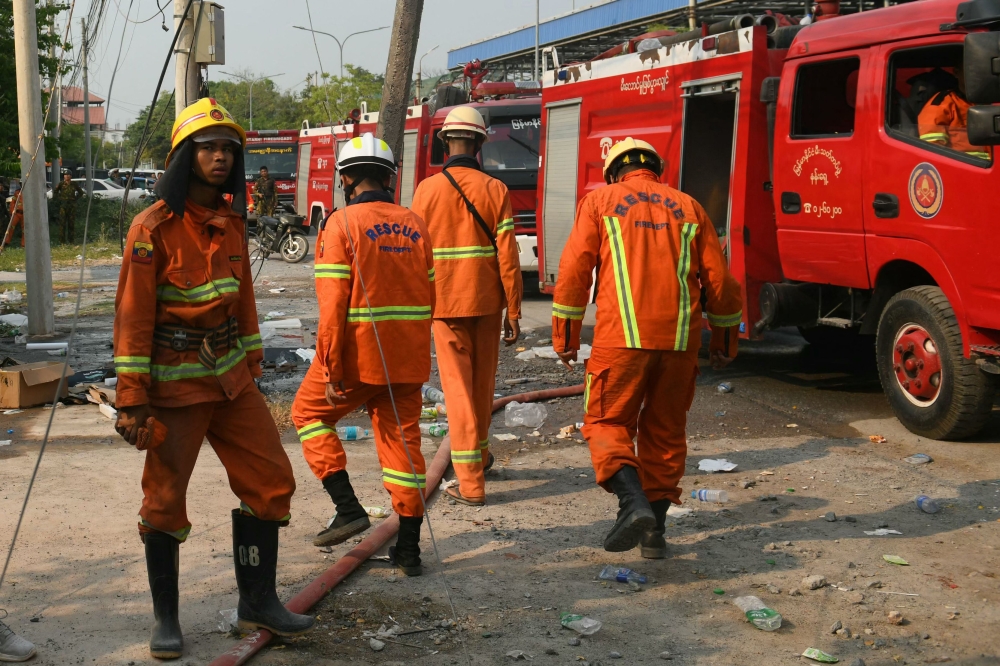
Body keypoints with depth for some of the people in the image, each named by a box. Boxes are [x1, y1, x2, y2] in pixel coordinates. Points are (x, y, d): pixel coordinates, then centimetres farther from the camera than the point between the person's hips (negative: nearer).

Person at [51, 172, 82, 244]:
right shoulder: (61, 184, -1)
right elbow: (54, 192, 11)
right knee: (62, 222, -2)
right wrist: (59, 199, 2)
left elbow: (81, 192, 19)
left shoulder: (74, 184, 5)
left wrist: (76, 199, 7)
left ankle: (71, 239, 11)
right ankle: (63, 239, 2)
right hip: (63, 205, -1)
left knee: (72, 223, 5)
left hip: (72, 205, 2)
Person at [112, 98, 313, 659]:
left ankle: (258, 602, 20)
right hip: (175, 381, -7)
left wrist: (252, 362, 15)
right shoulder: (154, 227, -12)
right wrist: (132, 399, -15)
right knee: (166, 498, 2)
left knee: (270, 480, 6)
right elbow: (134, 316, -13)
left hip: (230, 375, 7)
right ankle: (166, 618, 18)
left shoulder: (231, 222, 8)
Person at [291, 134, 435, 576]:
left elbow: (333, 303, -15)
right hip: (407, 356, 5)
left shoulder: (341, 224, -9)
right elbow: (428, 296, 9)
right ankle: (409, 549, 14)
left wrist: (331, 369, -13)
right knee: (402, 439, 11)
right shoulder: (414, 225, 7)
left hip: (357, 354, -5)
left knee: (309, 412, 17)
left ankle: (348, 508, 6)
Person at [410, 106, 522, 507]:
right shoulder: (495, 190, -4)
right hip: (486, 303, 2)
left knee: (458, 387, 2)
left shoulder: (427, 190, -6)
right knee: (483, 382, 19)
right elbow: (507, 256, -7)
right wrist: (513, 313, -1)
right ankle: (479, 454, 38)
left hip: (445, 304, -1)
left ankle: (471, 483, -1)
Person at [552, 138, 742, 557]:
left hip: (622, 336, -3)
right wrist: (724, 341, 23)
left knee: (607, 423, 7)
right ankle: (655, 530, 16)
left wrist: (565, 336, 6)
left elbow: (574, 269, 0)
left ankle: (634, 503, -17)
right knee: (664, 431, 14)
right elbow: (719, 280, 13)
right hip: (680, 339, 3)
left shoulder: (601, 200, 8)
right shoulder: (688, 207, 15)